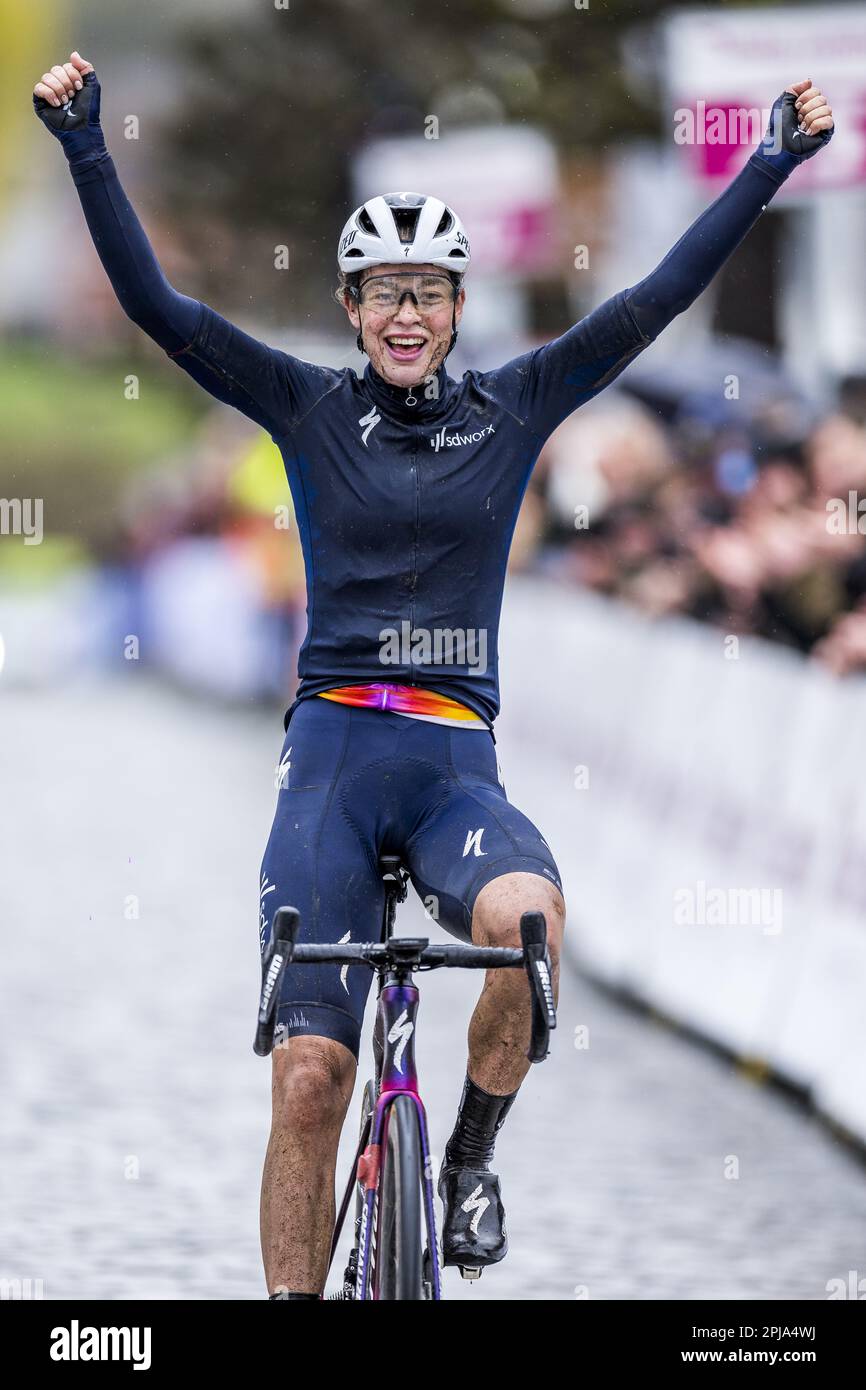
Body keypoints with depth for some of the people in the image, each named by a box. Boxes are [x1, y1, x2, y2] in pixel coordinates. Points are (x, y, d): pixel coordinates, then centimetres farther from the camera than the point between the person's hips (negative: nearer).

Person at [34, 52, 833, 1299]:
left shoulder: (512, 410, 8)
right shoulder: (309, 408, 5)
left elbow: (657, 300, 5)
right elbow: (155, 305, -3)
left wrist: (779, 160, 1)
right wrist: (86, 147, -12)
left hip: (457, 763, 1)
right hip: (332, 751, 0)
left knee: (527, 915, -33)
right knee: (310, 1078, -9)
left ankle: (470, 1160, -8)